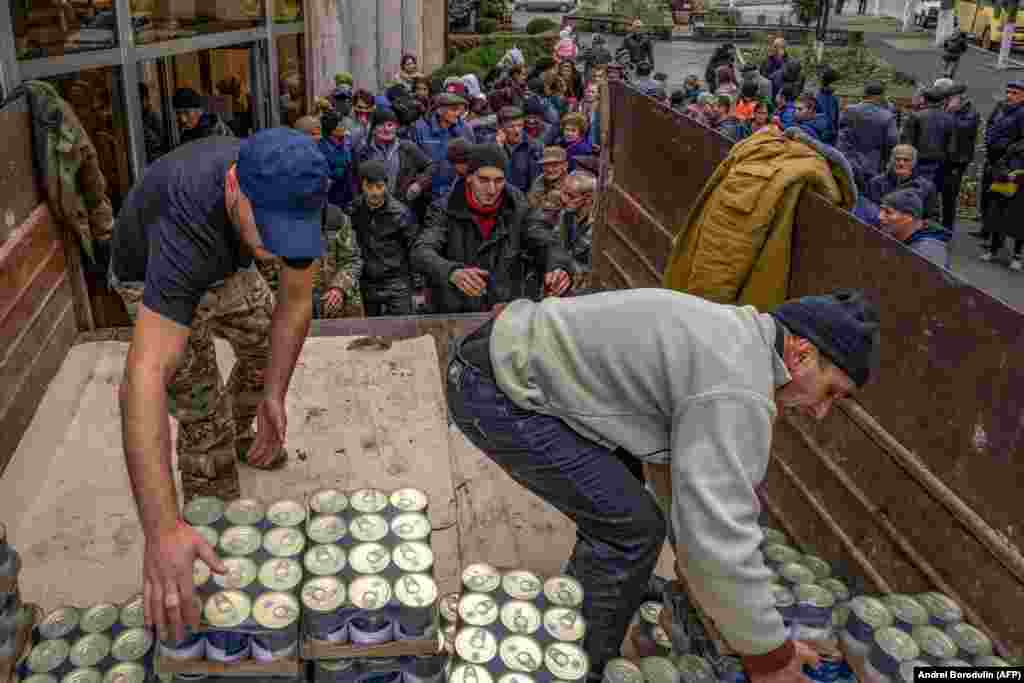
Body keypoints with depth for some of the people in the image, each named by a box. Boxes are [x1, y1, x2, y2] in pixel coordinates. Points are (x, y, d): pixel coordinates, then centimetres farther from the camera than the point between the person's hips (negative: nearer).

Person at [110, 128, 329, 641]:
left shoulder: (292, 192, -32)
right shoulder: (188, 226, -49)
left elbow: (295, 303, -21)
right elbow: (143, 378, -57)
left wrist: (274, 396, -32)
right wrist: (162, 531, -63)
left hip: (224, 266, 6)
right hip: (153, 278, -5)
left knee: (266, 348, 20)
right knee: (204, 416, -8)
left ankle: (240, 436, 48)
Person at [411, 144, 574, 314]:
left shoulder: (518, 210, 1)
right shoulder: (448, 210, -4)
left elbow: (546, 245, -5)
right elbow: (421, 252, -16)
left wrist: (559, 267, -30)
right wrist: (453, 272, -38)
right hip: (455, 315, -2)